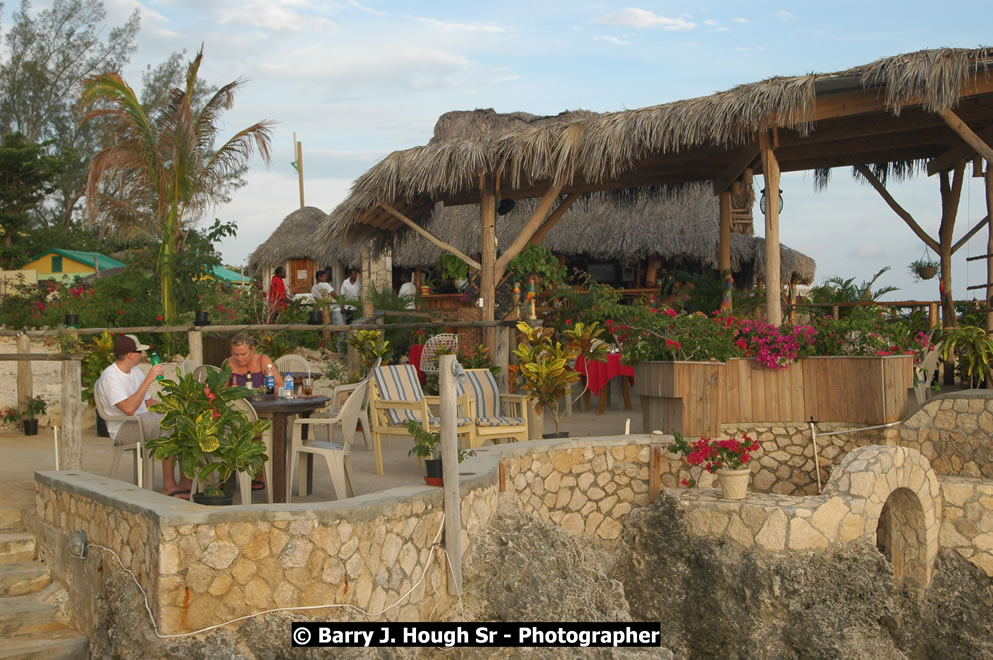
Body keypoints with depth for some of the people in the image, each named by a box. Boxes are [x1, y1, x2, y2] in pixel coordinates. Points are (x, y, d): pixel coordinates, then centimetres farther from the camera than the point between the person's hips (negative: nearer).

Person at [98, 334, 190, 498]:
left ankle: (186, 480, -14)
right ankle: (168, 485, -27)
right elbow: (129, 409, -26)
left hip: (144, 420, 8)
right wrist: (148, 380, -25)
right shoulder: (110, 376, -13)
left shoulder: (135, 370, 16)